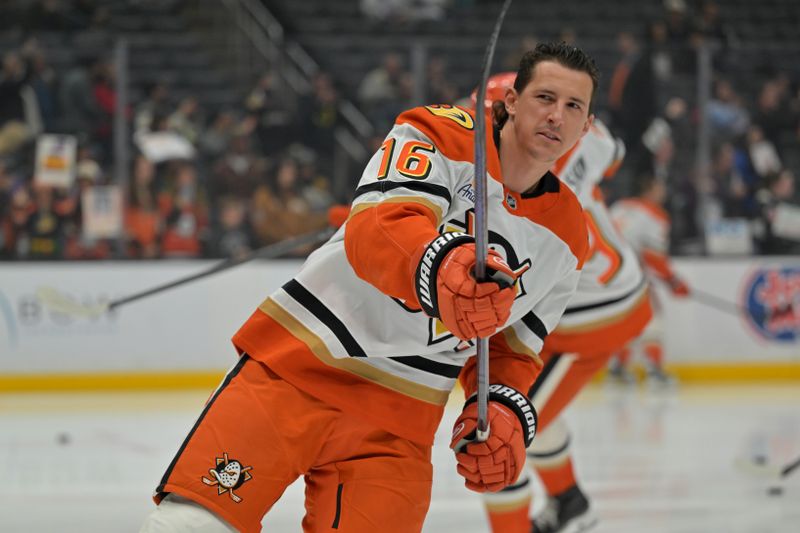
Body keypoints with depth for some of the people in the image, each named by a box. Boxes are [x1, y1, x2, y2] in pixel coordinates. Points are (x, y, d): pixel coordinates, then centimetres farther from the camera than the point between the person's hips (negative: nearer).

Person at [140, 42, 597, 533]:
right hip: (298, 368, -4)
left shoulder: (567, 240, 8)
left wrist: (505, 410, -5)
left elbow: (513, 350, 17)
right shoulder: (440, 136, -7)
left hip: (398, 426, 4)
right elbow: (377, 229, -25)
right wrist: (441, 269, -47)